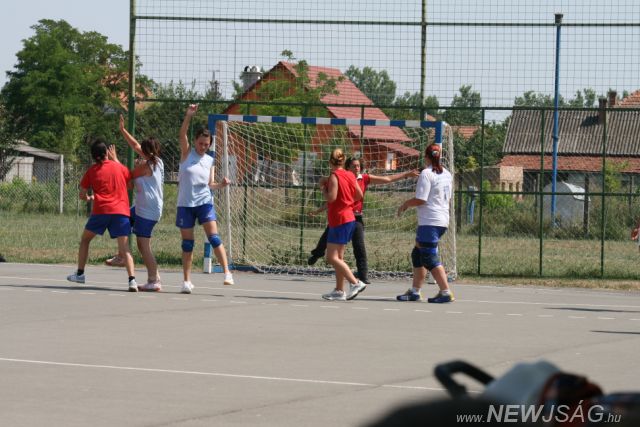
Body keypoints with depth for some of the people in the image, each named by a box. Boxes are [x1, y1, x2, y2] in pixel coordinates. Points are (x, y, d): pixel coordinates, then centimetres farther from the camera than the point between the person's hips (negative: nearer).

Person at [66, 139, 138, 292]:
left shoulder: (92, 171, 8)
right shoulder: (119, 167, 10)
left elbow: (82, 195, 11)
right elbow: (131, 183, 28)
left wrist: (90, 198, 36)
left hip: (101, 210, -1)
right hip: (121, 210, 1)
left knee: (85, 239, 21)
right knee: (124, 247, -6)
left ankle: (80, 274, 22)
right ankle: (132, 280, -24)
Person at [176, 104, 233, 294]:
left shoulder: (209, 160, 9)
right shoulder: (187, 153, 2)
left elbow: (210, 184, 9)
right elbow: (182, 134, -12)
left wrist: (221, 184, -11)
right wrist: (188, 116, -24)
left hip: (204, 202, 1)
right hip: (185, 204, -1)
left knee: (214, 237, -12)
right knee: (187, 243, 2)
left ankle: (227, 273, -11)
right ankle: (187, 281, 8)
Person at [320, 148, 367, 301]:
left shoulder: (334, 176, -14)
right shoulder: (350, 175, 9)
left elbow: (331, 197, -22)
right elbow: (359, 195, 13)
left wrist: (323, 187, -6)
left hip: (339, 220, -9)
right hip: (350, 218, 9)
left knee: (332, 258, -10)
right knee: (338, 257, 14)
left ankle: (355, 283, -19)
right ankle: (339, 290, 14)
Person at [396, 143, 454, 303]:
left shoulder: (427, 173, -13)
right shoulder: (447, 174, 12)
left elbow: (420, 200, -17)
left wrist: (405, 204, 2)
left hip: (429, 222, -9)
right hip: (443, 220, 9)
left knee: (430, 258, -7)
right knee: (418, 254, 16)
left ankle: (446, 292, -12)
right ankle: (415, 291, 19)